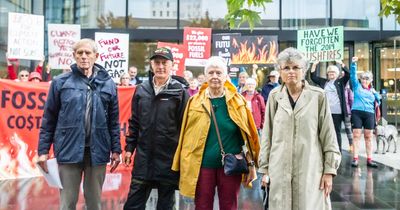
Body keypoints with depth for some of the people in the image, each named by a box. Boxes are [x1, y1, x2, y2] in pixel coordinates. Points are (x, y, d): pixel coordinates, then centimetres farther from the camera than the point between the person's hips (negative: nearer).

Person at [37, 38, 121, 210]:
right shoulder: (61, 82, 1)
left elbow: (114, 120, 8)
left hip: (97, 150, 2)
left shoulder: (107, 83, 5)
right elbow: (49, 118, 3)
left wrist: (116, 149, 5)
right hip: (69, 149, -1)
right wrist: (43, 150, -1)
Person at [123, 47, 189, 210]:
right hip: (143, 156, 3)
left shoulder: (180, 91, -6)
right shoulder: (141, 90, 6)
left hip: (169, 158, -3)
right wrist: (129, 147, 8)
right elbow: (134, 122, 12)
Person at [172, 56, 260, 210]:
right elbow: (186, 137, 1)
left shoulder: (238, 101, 0)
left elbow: (248, 135, 3)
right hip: (202, 166, 0)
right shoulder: (194, 102, -1)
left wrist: (251, 164, 2)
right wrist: (183, 167, 1)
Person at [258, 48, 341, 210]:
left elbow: (328, 135, 0)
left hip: (310, 169, -1)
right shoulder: (274, 96, 4)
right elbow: (267, 135, 7)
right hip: (280, 169, 2)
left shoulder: (318, 96, -2)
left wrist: (329, 170, -3)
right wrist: (265, 168, 6)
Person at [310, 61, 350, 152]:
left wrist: (341, 64, -13)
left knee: (337, 132, 3)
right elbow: (313, 77, 14)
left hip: (337, 112, -3)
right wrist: (314, 65, 4)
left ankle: (338, 151, 9)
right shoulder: (323, 82, 16)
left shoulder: (341, 82, 8)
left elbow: (348, 74, -5)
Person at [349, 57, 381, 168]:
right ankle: (355, 158, -5)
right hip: (357, 112, -3)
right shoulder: (357, 86, 10)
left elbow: (378, 101, 19)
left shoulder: (372, 90, 18)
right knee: (356, 136, -6)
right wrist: (353, 63, -14)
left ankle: (369, 159, 7)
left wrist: (375, 93, 2)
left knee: (368, 137, 3)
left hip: (369, 114, 3)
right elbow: (353, 75, -2)